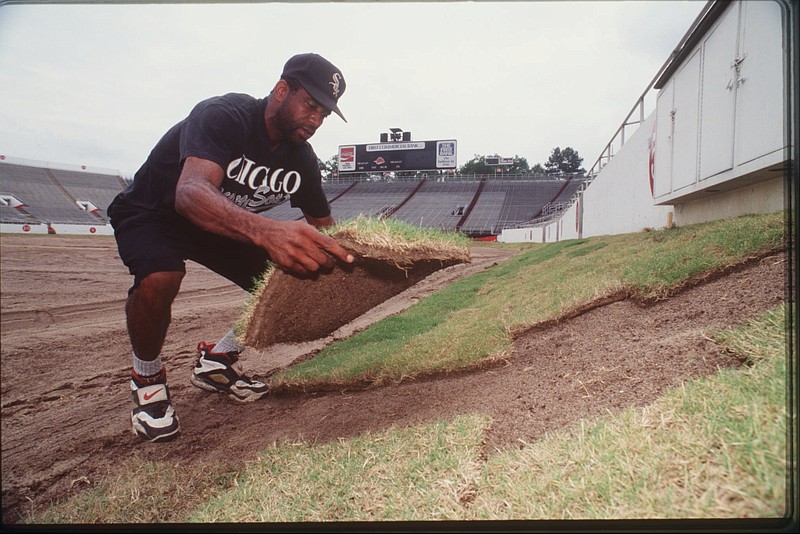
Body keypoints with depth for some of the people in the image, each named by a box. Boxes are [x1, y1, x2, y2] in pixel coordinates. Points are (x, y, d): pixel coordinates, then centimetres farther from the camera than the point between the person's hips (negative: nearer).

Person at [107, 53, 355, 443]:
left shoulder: (302, 159, -10)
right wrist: (266, 231, -68)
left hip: (229, 225, 6)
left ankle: (217, 359, 10)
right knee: (160, 278, -38)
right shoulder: (222, 116, -30)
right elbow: (190, 193, -49)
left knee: (299, 283, -11)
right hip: (150, 214, -5)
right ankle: (147, 378, -6)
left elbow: (323, 228, -2)